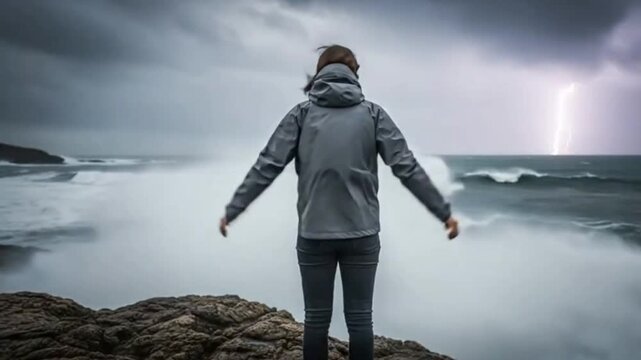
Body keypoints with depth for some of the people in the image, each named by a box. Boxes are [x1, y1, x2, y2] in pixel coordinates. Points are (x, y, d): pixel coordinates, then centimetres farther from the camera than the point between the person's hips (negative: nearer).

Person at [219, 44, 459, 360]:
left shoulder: (302, 113, 3)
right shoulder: (372, 113, 4)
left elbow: (266, 167, -2)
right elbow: (407, 168, -1)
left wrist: (232, 210, 5)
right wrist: (444, 212, 5)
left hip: (313, 234, 0)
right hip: (361, 233, 0)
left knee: (316, 319, 11)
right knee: (359, 319, 10)